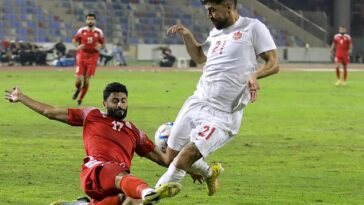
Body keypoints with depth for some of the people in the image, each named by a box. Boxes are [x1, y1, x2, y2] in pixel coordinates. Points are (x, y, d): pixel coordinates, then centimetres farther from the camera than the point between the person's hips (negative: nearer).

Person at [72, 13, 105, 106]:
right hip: (82, 56, 0)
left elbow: (103, 43, 13)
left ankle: (80, 98, 16)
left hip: (92, 57, 0)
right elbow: (74, 40, 13)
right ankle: (78, 89, 26)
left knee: (86, 80, -2)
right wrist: (78, 46, -8)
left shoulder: (99, 32, 2)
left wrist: (100, 47, -10)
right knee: (79, 79, -9)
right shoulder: (81, 31, 1)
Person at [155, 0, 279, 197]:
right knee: (171, 158, 10)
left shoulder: (252, 28, -5)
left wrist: (254, 75, -28)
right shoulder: (216, 32, 16)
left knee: (186, 156, -21)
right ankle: (209, 173, 37)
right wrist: (187, 35, 16)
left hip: (222, 114, -8)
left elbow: (273, 63, -8)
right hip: (196, 104, 8)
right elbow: (199, 56, 34)